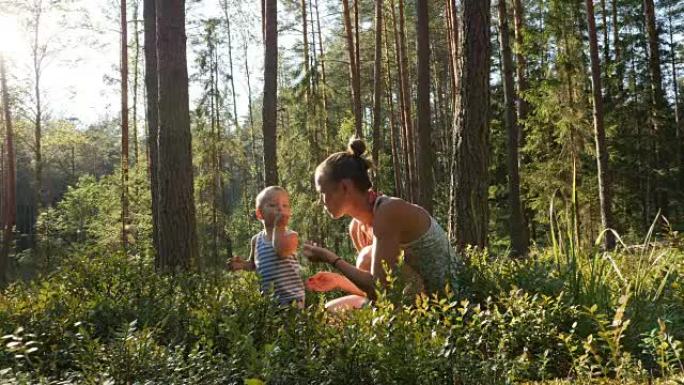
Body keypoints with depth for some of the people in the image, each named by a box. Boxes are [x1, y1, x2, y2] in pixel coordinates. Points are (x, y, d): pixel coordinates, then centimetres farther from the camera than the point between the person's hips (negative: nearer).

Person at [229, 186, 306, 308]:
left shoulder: (291, 236, -10)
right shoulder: (256, 239, 6)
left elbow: (281, 252, -32)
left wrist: (279, 227, -25)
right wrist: (242, 264, 0)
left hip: (290, 296, -5)